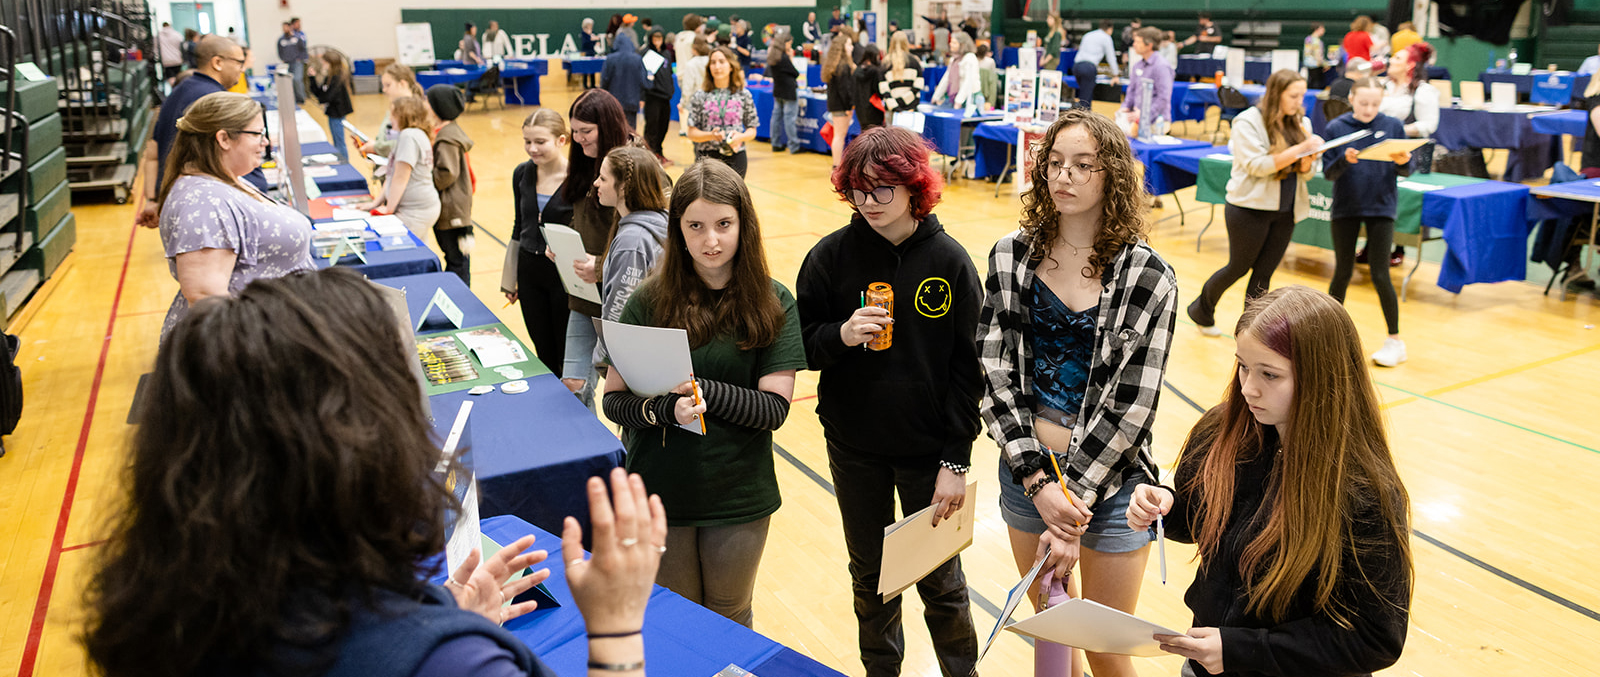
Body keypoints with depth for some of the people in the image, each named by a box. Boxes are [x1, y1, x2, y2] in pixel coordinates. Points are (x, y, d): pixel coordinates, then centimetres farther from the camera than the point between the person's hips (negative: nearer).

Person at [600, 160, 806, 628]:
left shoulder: (772, 303, -7)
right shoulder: (649, 300, -7)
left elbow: (775, 409, -11)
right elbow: (614, 399, -6)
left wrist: (704, 390, -25)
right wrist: (664, 409, -26)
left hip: (739, 498, 0)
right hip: (659, 493, 0)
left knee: (730, 621, 21)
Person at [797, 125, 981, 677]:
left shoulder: (949, 260, -8)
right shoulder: (831, 255, -6)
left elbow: (969, 368, -6)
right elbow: (800, 346, 0)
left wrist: (957, 461, -9)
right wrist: (840, 336, -22)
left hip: (928, 448, -2)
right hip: (853, 448, 2)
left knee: (940, 579, 11)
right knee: (870, 573, 18)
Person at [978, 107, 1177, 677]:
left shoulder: (1149, 278, -11)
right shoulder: (1011, 257, -3)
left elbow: (1132, 405, -14)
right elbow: (994, 375, -7)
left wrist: (1073, 499, -16)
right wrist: (1037, 480, -14)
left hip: (1112, 481, -3)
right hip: (1025, 473, 3)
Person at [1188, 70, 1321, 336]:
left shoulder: (1301, 123, 8)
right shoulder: (1249, 122, -10)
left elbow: (1306, 172, 9)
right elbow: (1257, 166, -19)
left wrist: (1308, 159, -14)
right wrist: (1298, 149, -24)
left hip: (1285, 212, 5)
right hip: (1250, 208, -5)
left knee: (1263, 274, 6)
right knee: (1239, 267, 8)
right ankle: (1201, 310, 32)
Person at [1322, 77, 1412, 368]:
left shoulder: (1393, 126, -2)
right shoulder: (1336, 128, -3)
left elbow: (1406, 171, 2)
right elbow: (1328, 172, -5)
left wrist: (1402, 161, -20)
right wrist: (1345, 160, -25)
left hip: (1381, 207, 0)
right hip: (1346, 207, 1)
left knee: (1380, 275, -2)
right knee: (1343, 272, 8)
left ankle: (1395, 340, 10)